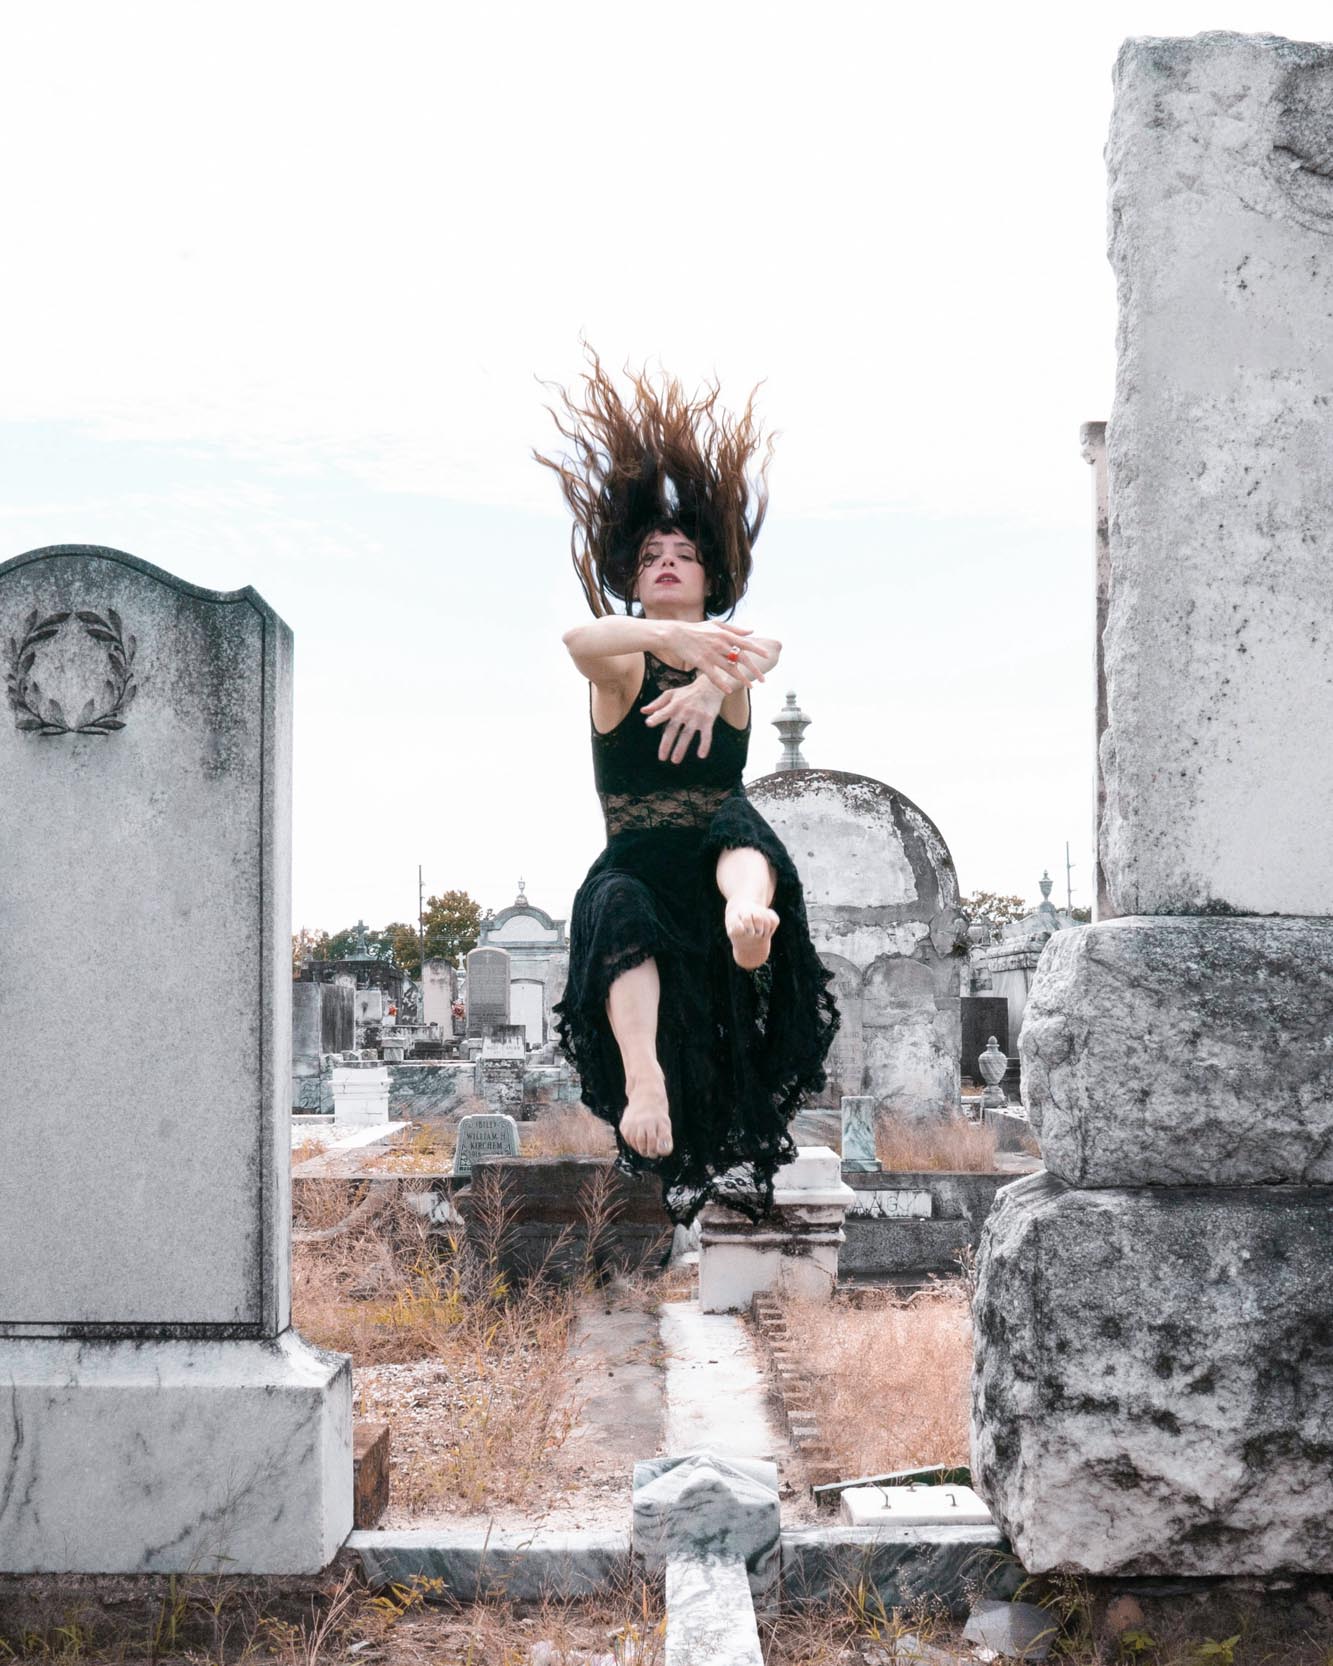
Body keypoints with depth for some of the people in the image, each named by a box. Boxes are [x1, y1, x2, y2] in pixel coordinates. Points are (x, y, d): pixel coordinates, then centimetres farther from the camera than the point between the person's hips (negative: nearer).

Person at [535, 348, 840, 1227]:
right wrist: (667, 635, -43)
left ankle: (750, 913, -68)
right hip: (639, 866, -1)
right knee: (618, 905, -36)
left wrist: (715, 681, -43)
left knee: (739, 823, -34)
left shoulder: (728, 656, 12)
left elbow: (761, 651, -17)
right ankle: (645, 1081, -56)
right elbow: (581, 639, -20)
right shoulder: (619, 663, 8)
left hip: (719, 858, 1)